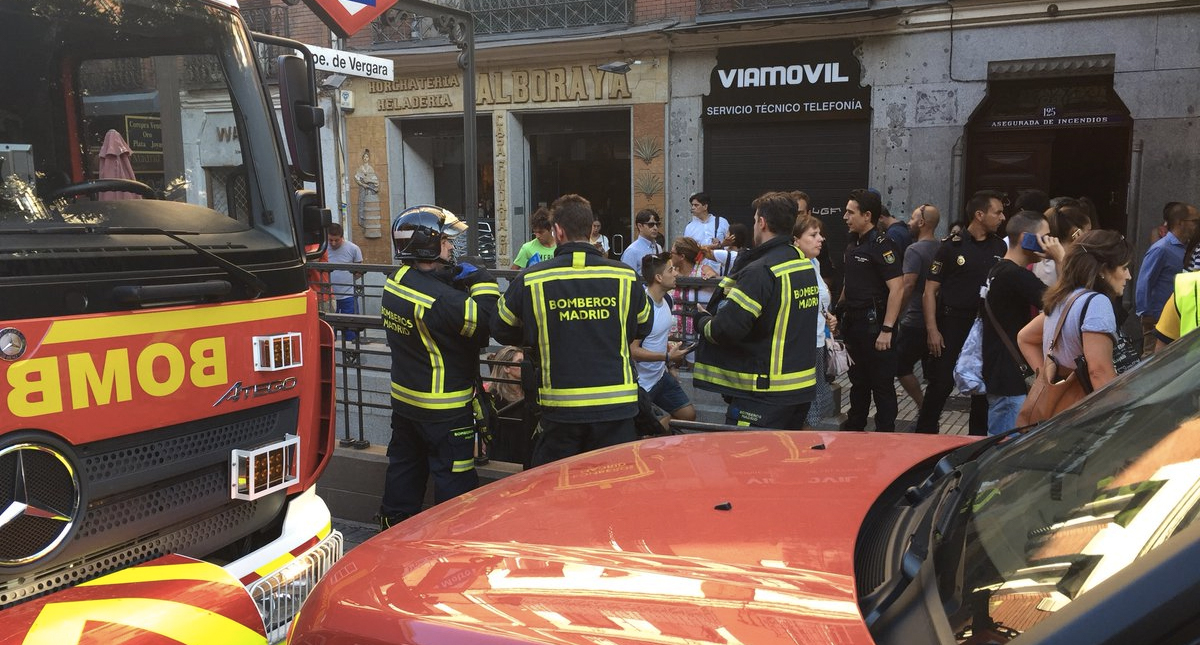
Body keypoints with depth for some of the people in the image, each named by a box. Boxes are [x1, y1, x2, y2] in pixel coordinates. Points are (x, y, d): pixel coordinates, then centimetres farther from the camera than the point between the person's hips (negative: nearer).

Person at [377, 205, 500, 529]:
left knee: (404, 465, 22)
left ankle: (394, 524, 36)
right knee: (454, 478, 4)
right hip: (445, 408, -9)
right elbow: (485, 324, -25)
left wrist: (457, 280, -6)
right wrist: (482, 283, -12)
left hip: (404, 399, 9)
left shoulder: (396, 282, -1)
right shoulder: (439, 299, -28)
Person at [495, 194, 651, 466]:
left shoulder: (530, 280, -7)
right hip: (617, 406, 1)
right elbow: (643, 327, 13)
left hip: (560, 406, -1)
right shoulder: (625, 276, -4)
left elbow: (501, 331, 7)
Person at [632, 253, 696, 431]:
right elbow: (632, 351, -26)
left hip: (661, 376, 9)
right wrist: (668, 357, -27)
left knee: (688, 415, 11)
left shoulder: (666, 300, 6)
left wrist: (672, 348, 5)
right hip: (641, 384, -9)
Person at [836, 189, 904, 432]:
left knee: (882, 383, 0)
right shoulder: (853, 244, 13)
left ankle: (885, 433, 9)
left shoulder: (881, 244, -14)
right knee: (858, 379, 19)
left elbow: (897, 288, -20)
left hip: (874, 324, -9)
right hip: (853, 323, 9)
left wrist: (887, 329, -24)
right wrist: (839, 312, 17)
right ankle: (854, 426, 31)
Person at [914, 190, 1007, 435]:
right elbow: (930, 290, -6)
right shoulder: (952, 247, -5)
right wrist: (932, 330, -13)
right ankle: (924, 433, 12)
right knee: (941, 383, -2)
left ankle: (979, 438, 24)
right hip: (953, 324, -4)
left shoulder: (1001, 247, 8)